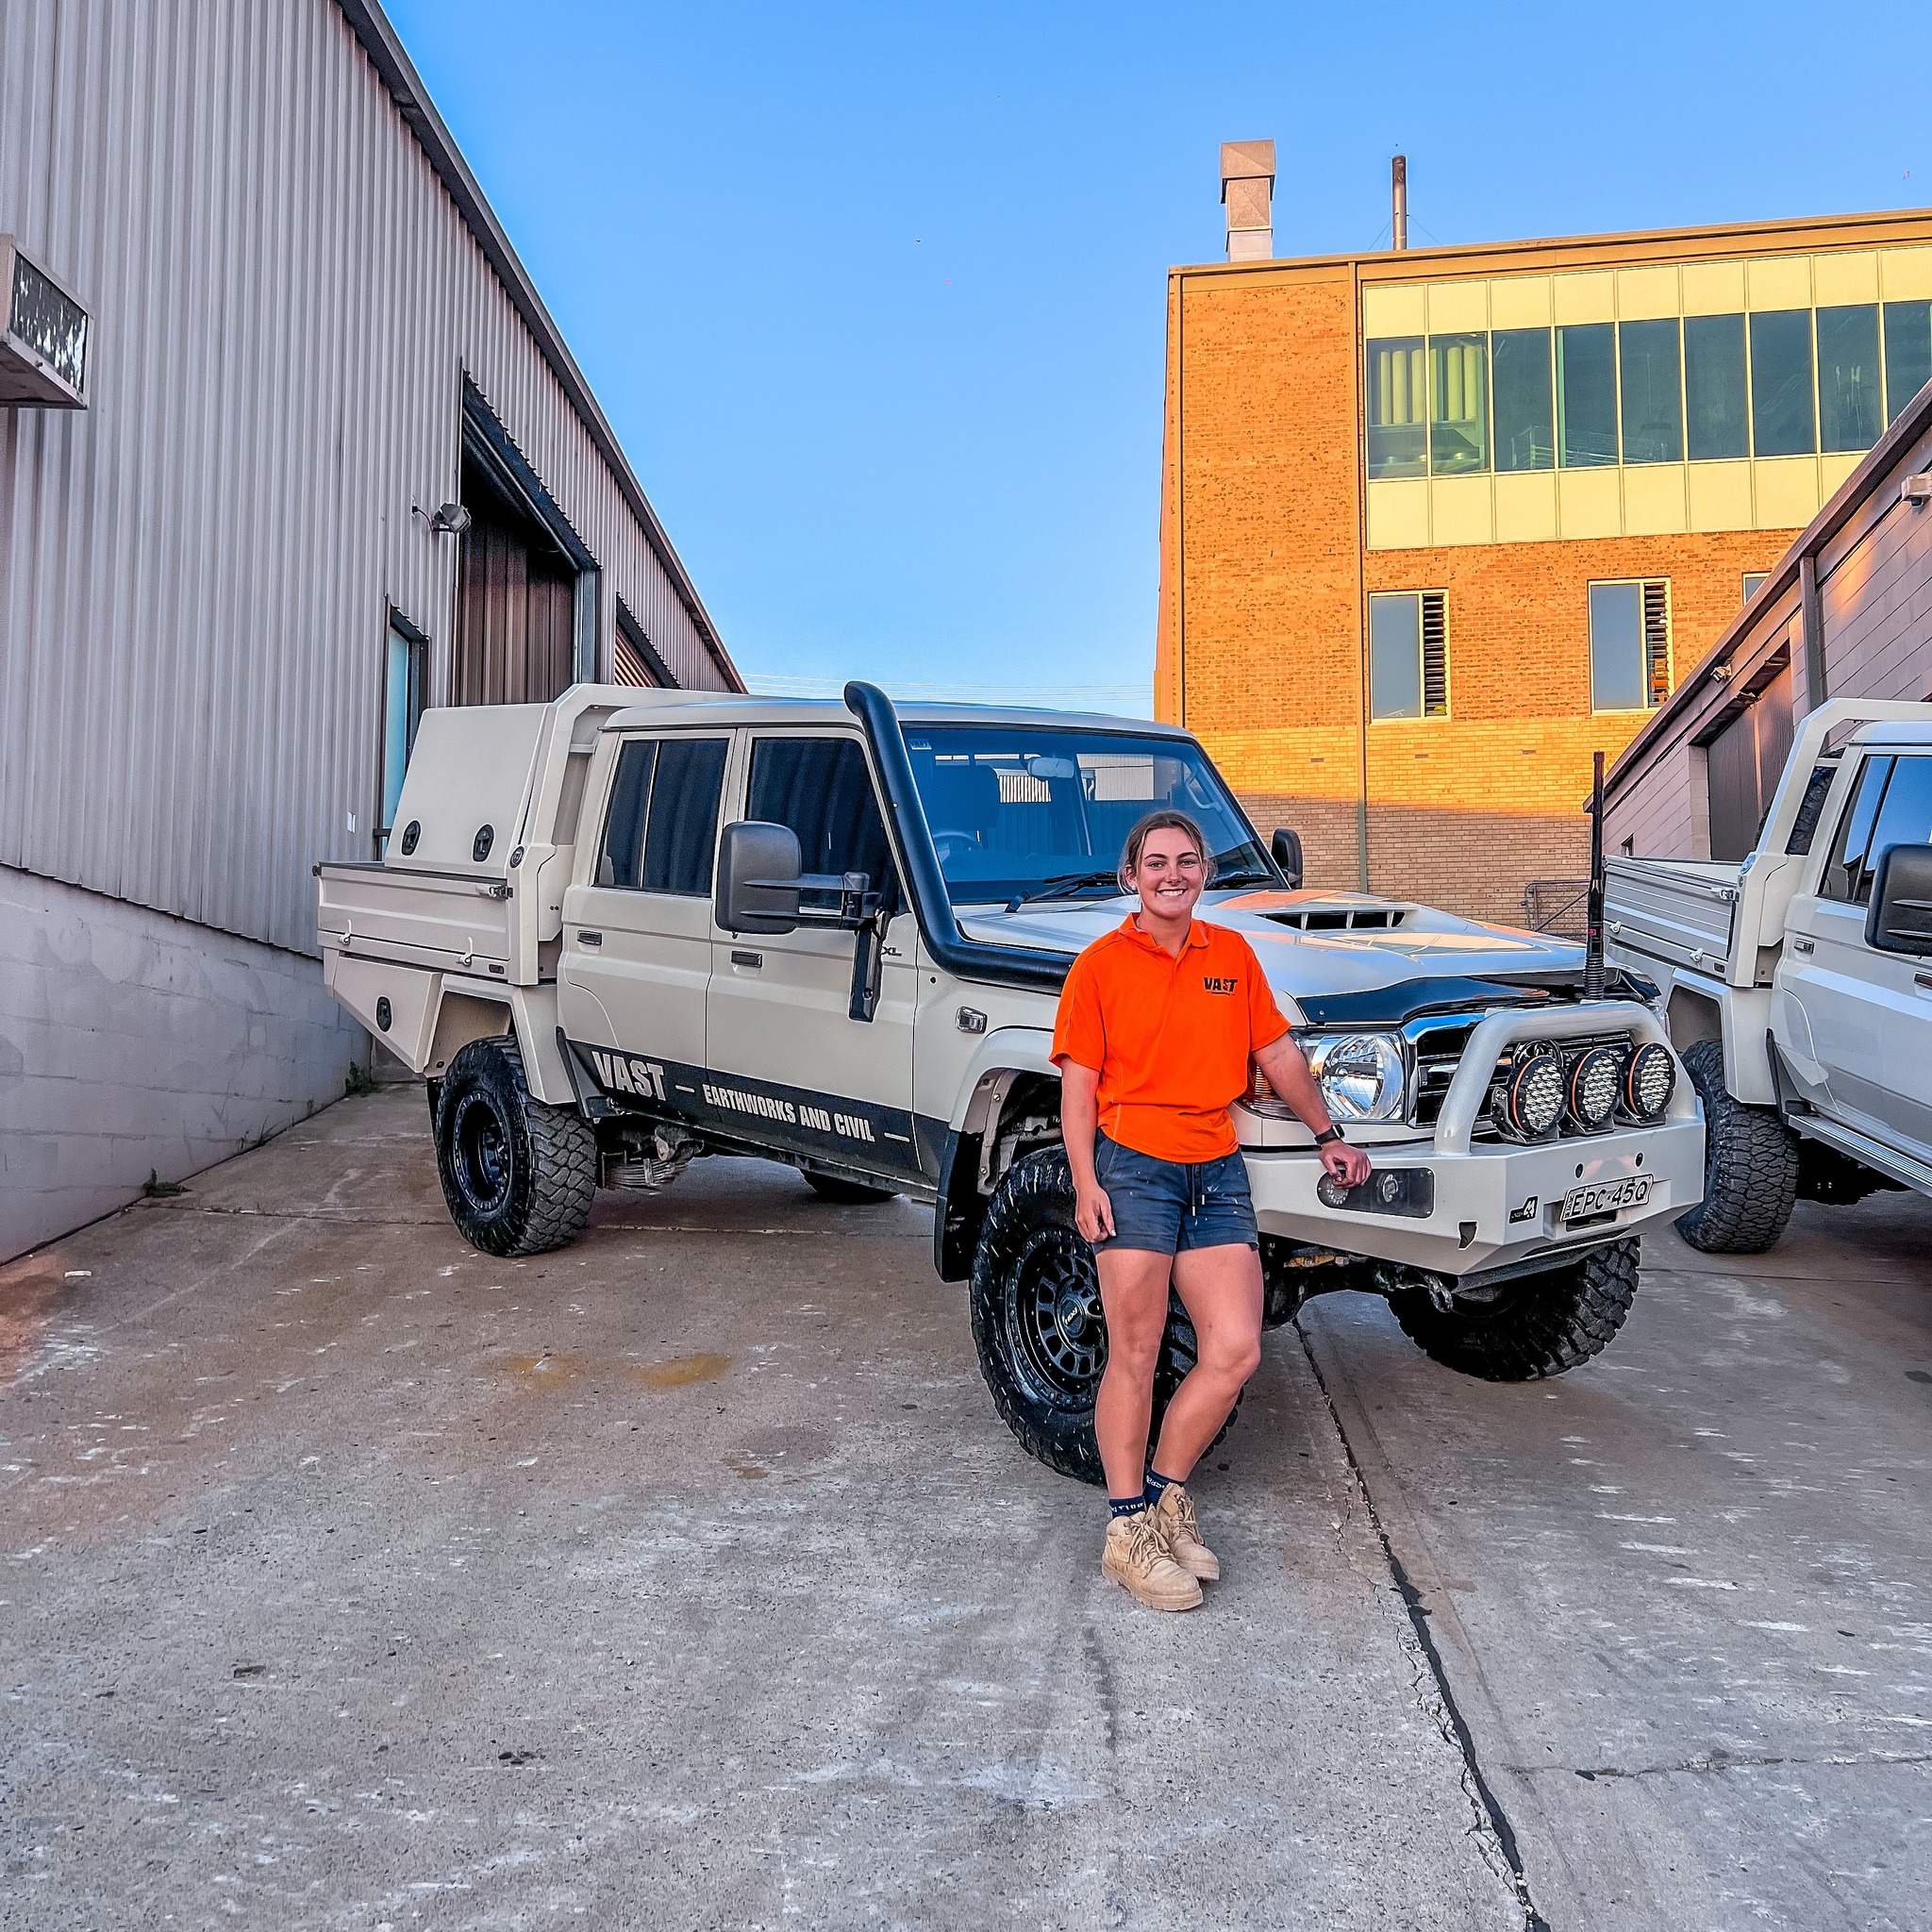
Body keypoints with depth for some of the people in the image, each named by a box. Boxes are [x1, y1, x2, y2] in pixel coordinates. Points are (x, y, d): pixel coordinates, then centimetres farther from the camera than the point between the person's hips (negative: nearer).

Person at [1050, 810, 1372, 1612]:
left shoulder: (1233, 955, 11)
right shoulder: (1101, 965, -1)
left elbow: (1277, 1053, 20)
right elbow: (1078, 1085, -4)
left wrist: (1327, 1136, 22)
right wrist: (1085, 1183, -13)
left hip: (1217, 1171, 5)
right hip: (1132, 1168, -4)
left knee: (1235, 1351, 0)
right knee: (1135, 1357, 1)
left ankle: (1165, 1494, 21)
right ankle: (1128, 1529, 14)